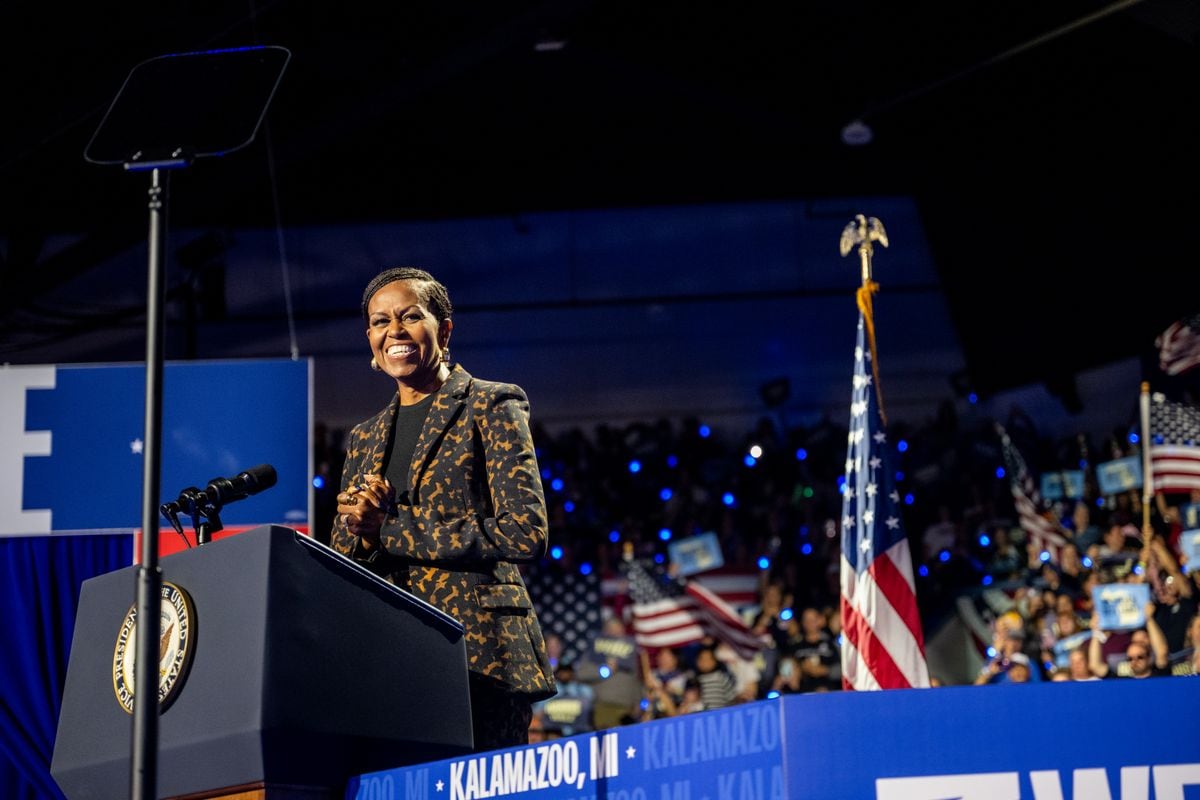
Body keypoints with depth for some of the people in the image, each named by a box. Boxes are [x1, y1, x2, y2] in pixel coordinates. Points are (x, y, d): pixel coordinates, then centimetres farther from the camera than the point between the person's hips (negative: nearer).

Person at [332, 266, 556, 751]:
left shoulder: (490, 408, 3)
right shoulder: (365, 439, 20)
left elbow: (527, 532, -9)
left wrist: (390, 527, -8)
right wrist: (361, 530, -5)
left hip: (477, 653, -5)